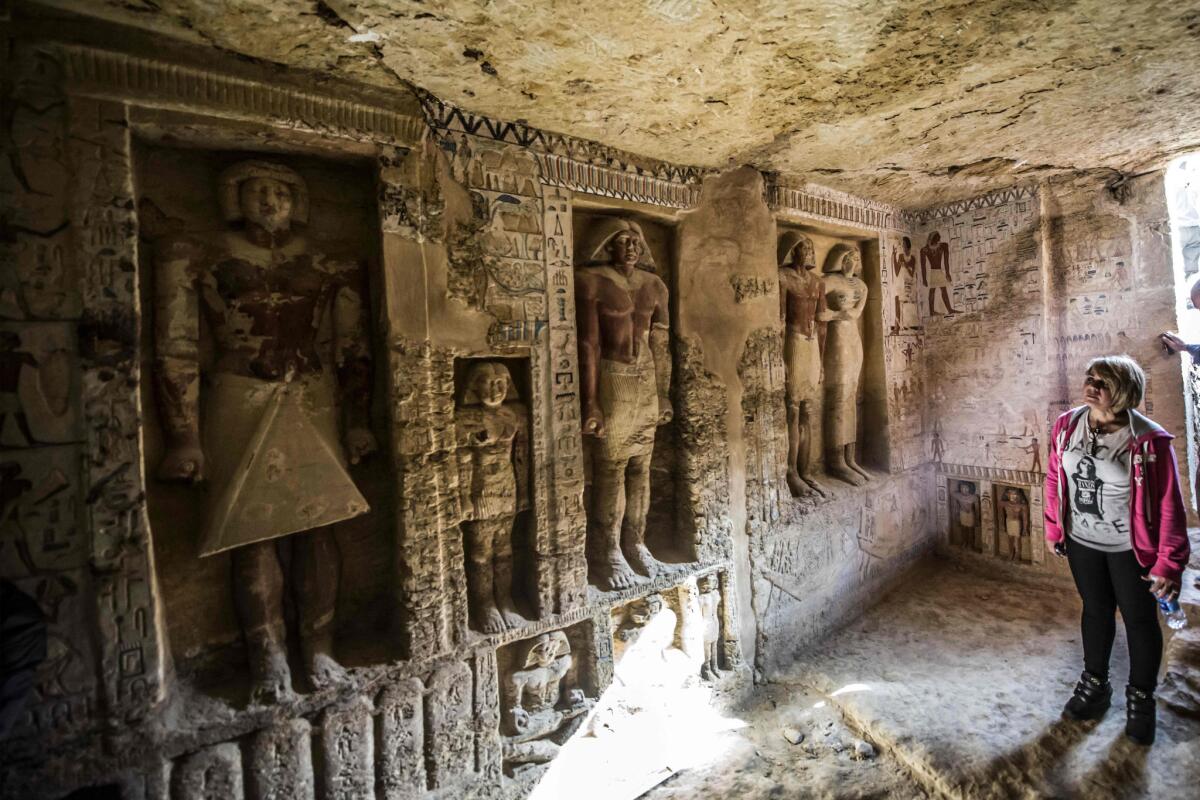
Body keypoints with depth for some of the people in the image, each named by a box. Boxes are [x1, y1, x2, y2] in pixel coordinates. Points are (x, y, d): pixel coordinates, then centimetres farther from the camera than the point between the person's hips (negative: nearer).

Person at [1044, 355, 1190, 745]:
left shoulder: (1149, 441, -21)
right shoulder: (1066, 426, -9)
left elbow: (1169, 505, -15)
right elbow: (1055, 480, 2)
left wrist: (1169, 563, -14)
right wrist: (1054, 530, 8)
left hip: (1130, 549, -3)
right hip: (1082, 544, 3)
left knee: (1139, 620, 13)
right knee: (1096, 611, 19)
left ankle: (1140, 698, 34)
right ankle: (1094, 685, 37)